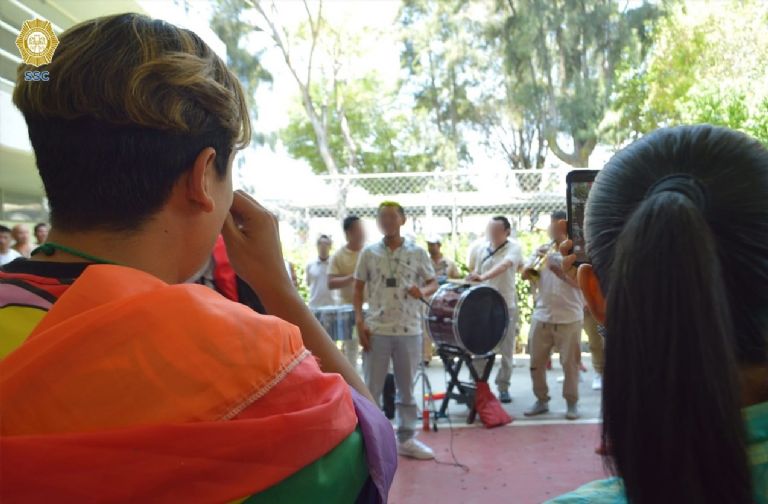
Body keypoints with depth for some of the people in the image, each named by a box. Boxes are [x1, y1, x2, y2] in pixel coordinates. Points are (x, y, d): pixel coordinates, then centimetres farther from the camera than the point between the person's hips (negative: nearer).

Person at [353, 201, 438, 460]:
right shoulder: (368, 253, 3)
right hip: (376, 330, 0)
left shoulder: (418, 252, 2)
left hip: (409, 330, 1)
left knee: (407, 388, 11)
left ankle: (406, 438, 24)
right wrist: (360, 321, -4)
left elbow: (433, 283, 7)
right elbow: (358, 288, 6)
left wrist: (422, 291, -16)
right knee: (371, 388, 6)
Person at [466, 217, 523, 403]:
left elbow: (504, 265, -27)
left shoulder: (513, 247, -8)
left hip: (506, 305, -2)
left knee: (506, 350, 6)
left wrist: (483, 277, -43)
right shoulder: (481, 250, 5)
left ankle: (503, 387, 20)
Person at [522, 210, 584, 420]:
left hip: (569, 318, -4)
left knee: (570, 362, 3)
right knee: (536, 362, 7)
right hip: (541, 316, 4)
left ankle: (572, 402, 17)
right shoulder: (542, 250, 10)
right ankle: (541, 400, 21)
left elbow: (579, 282, -13)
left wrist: (558, 270, -22)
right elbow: (525, 276, 5)